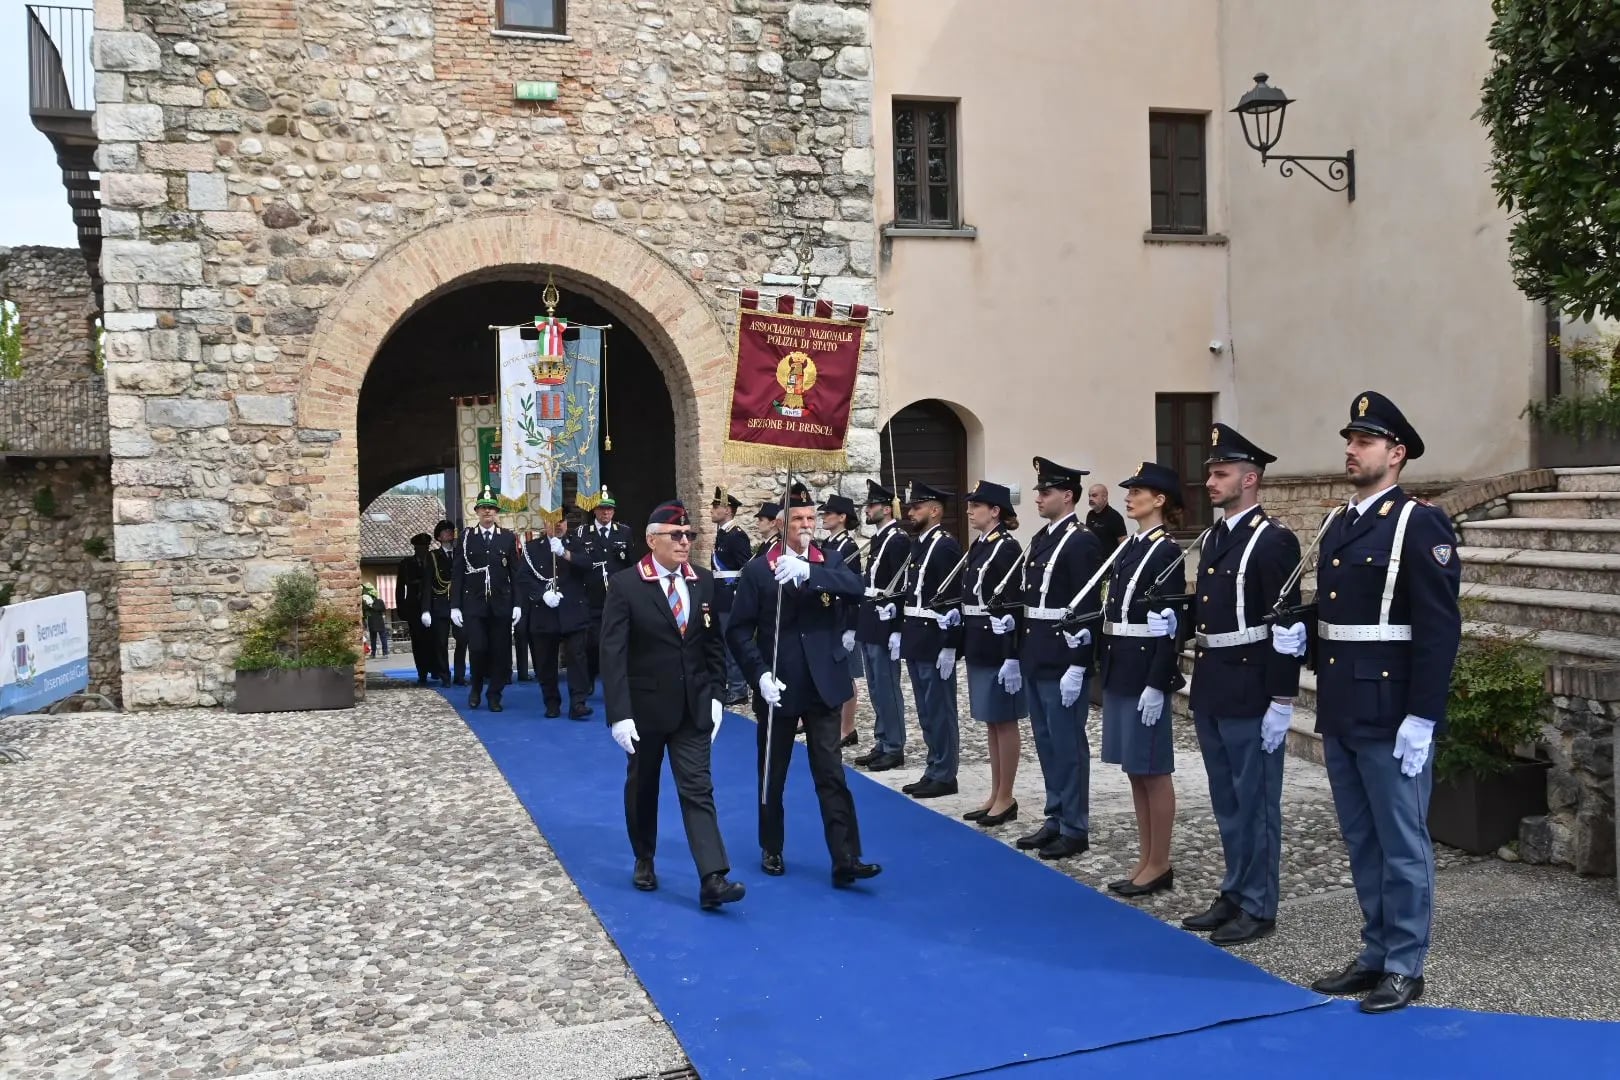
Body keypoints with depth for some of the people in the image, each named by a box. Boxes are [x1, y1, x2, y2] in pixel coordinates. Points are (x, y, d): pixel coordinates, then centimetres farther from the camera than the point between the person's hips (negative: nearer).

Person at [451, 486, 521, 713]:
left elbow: (515, 572, 5)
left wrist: (517, 604, -1)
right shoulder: (466, 537, 5)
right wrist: (455, 605, -2)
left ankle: (495, 695, 14)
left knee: (500, 651, 2)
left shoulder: (508, 537, 6)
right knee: (477, 649, -8)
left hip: (501, 603, 1)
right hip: (474, 603, -1)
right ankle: (476, 688, 17)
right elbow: (458, 573, 3)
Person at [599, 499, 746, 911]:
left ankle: (713, 879, -8)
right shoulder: (625, 585, -11)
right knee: (642, 787, 15)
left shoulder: (704, 582, 2)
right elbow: (612, 655, -15)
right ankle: (644, 862, 34)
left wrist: (715, 694, 1)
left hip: (693, 707, 2)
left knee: (698, 789, -4)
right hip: (645, 707, -2)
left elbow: (714, 644, 9)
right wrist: (619, 714, -20)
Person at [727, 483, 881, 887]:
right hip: (779, 687, -1)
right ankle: (771, 849, 28)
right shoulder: (757, 570, -2)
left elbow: (856, 587, -18)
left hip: (823, 685, 1)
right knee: (772, 774, 12)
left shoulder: (830, 562, 3)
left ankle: (846, 861, 0)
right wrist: (760, 674, -18)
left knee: (831, 774, -1)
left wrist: (808, 572, -33)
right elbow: (739, 630, -4)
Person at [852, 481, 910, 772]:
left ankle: (894, 748, 5)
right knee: (876, 689, 14)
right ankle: (881, 744, 22)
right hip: (869, 624, 10)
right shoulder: (877, 539, 16)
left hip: (885, 625, -9)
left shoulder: (899, 539, -13)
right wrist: (859, 622, 16)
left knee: (888, 688, -3)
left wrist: (895, 627, -20)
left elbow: (902, 585, -18)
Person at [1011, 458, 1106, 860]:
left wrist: (1077, 668, -20)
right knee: (1046, 743, 15)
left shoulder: (1082, 542, -12)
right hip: (1035, 662, 9)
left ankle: (1075, 829, 10)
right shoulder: (1039, 540, 14)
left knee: (1068, 745, 0)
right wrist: (1018, 655, 16)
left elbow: (1087, 609, -17)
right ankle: (1056, 818, 25)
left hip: (1063, 664, -9)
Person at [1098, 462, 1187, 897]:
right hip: (1119, 669, 9)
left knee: (1154, 769, 1)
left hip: (1146, 670, -9)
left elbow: (1170, 626, -16)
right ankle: (1146, 860, 21)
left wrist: (1156, 685, -20)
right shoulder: (1128, 548, 13)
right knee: (1135, 769, 13)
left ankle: (1160, 865, 11)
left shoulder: (1167, 553, -11)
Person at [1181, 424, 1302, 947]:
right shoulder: (1212, 539, 12)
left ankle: (1258, 906, 14)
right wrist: (1198, 682, 16)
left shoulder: (1274, 540, -13)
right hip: (1210, 691, 8)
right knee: (1226, 802, 16)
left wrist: (1281, 702, -18)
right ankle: (1234, 893, 28)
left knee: (1255, 801, 3)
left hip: (1250, 693, -8)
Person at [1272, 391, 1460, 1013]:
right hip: (1339, 716, 8)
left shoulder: (1421, 524, -10)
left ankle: (1405, 967, 16)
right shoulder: (1337, 527, 14)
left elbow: (1440, 627, -15)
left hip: (1392, 717, -8)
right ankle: (1376, 954, 28)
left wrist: (1421, 718, -19)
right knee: (1362, 842, 16)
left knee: (1402, 844, 4)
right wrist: (1301, 637, 1)